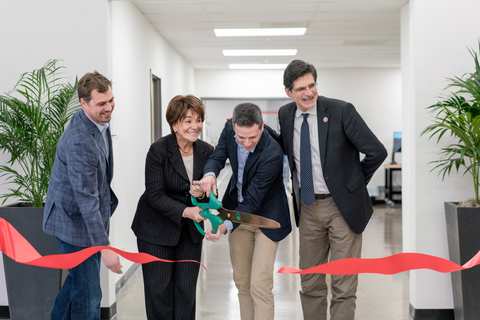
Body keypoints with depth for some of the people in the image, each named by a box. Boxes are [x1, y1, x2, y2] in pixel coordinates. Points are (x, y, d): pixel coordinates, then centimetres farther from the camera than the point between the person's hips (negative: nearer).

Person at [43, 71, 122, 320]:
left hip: (89, 216, 10)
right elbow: (86, 199, -30)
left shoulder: (100, 120, 1)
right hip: (75, 221, -9)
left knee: (79, 279, 24)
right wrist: (104, 247, -28)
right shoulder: (80, 141, -30)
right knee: (88, 294, -2)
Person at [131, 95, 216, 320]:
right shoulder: (158, 150, -16)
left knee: (186, 290, 7)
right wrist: (185, 211, -31)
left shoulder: (206, 152, -3)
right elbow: (155, 195, -18)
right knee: (159, 288, 5)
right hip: (156, 229, -3)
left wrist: (202, 194, -22)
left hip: (190, 230, 4)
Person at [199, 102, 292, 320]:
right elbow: (218, 157, -5)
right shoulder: (229, 129, -14)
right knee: (242, 281, 13)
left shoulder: (272, 154, -31)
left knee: (260, 286, -10)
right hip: (238, 208, 6)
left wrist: (225, 225, -42)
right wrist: (210, 174, -30)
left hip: (266, 216, -6)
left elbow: (252, 201, -29)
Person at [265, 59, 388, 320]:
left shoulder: (341, 111, -14)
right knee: (310, 283, 14)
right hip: (307, 208, 5)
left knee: (343, 286, 2)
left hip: (341, 206, -5)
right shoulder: (286, 114, 2)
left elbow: (377, 152, -12)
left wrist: (354, 182, -2)